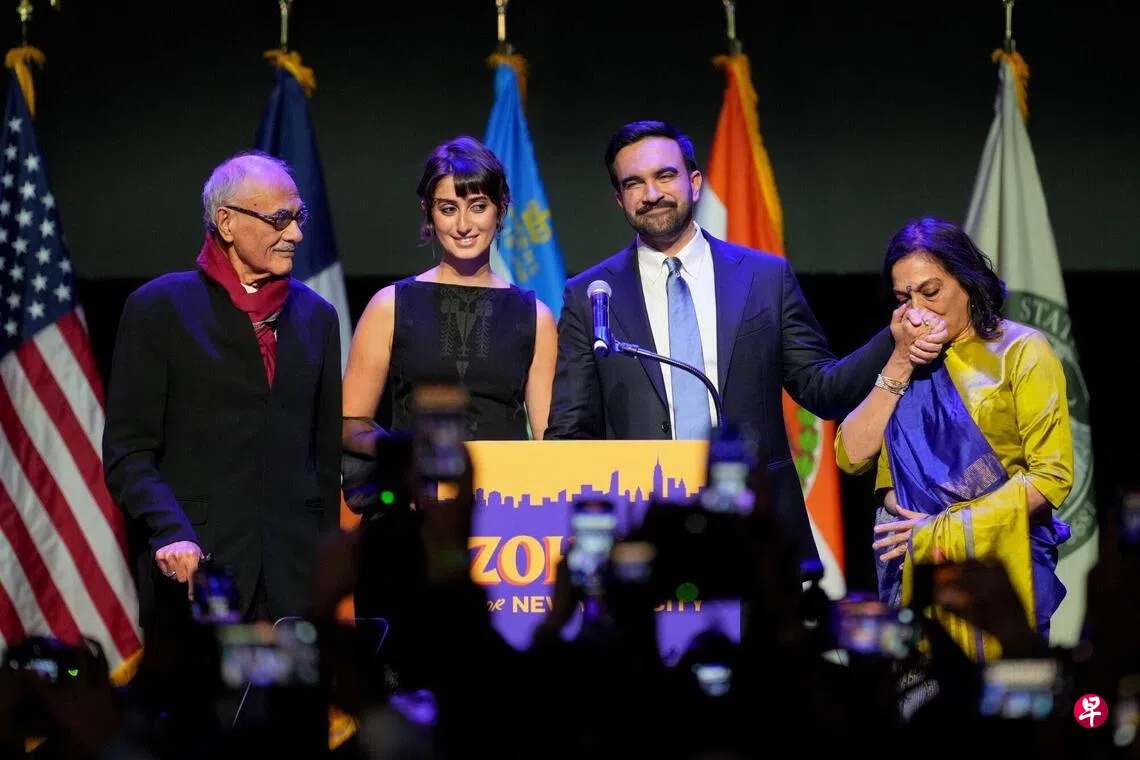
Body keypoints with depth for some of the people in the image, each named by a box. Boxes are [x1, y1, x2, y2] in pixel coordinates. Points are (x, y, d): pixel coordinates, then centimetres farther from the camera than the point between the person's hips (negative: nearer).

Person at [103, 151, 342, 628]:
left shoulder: (315, 315, 15)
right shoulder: (159, 307, 2)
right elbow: (127, 451, -2)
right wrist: (170, 531, -19)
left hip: (296, 575, 3)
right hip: (194, 570, -3)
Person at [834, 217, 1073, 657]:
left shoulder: (1021, 352, -2)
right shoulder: (905, 359, 13)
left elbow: (1052, 476, -11)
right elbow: (851, 457, 1)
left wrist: (949, 530, -14)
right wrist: (901, 364, -5)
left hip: (997, 562, -4)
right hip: (911, 567, 4)